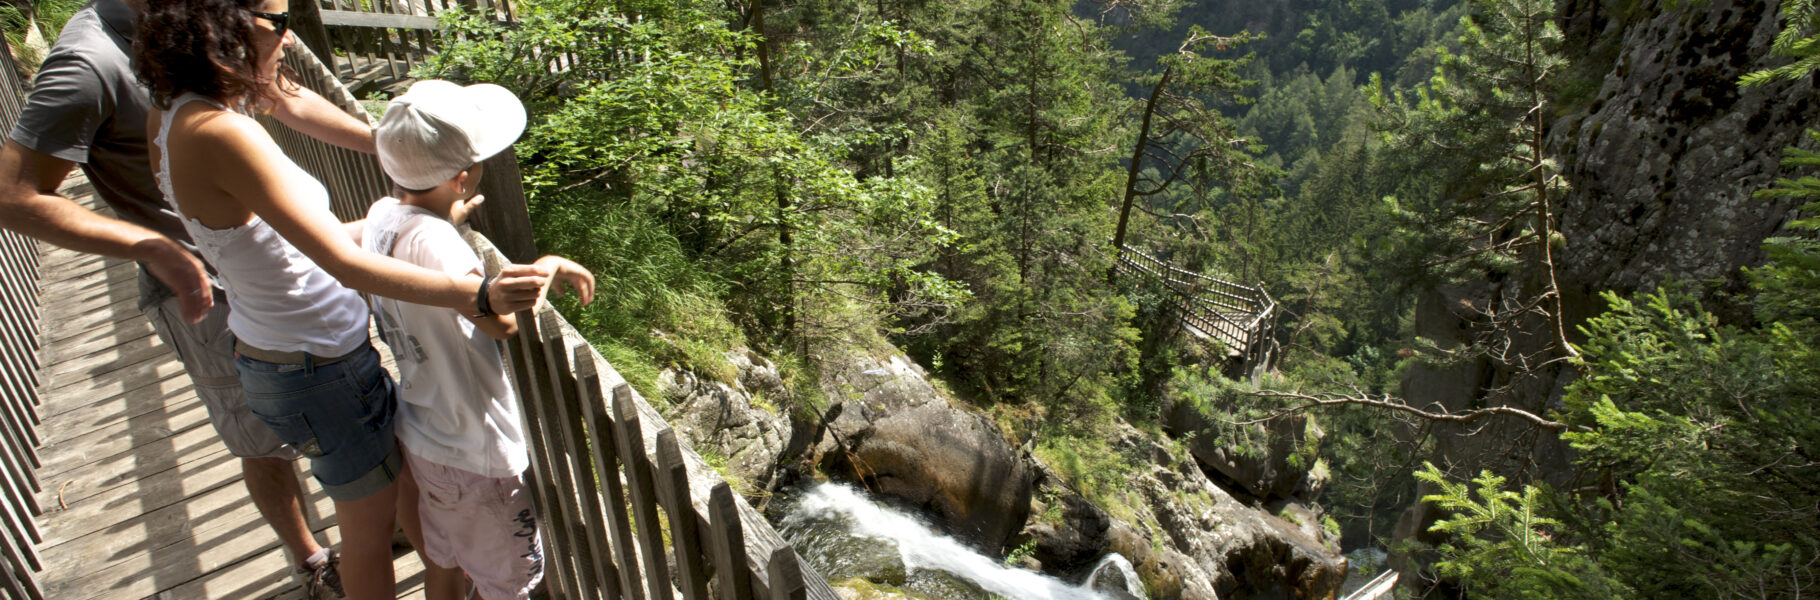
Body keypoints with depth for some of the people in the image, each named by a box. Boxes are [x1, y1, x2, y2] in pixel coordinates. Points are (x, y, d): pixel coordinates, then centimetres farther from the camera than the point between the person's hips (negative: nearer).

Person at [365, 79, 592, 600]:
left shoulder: (383, 215, -4)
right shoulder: (434, 242, -32)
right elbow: (500, 319, -44)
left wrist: (451, 215, 15)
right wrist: (547, 266, -29)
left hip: (421, 434, 8)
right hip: (475, 452, -8)